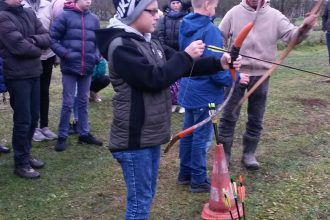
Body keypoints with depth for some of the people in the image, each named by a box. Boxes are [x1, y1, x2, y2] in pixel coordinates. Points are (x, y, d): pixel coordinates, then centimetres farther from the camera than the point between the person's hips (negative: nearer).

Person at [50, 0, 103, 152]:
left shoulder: (94, 19, 7)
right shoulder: (65, 16, -6)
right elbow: (52, 38, -6)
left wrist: (96, 56, 1)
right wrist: (65, 53, -14)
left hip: (87, 68, 4)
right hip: (70, 67, -4)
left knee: (83, 102, 15)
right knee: (68, 103, 1)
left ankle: (84, 134, 26)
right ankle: (62, 136, 14)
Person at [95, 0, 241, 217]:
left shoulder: (151, 43, 10)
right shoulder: (121, 46, -18)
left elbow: (182, 66, 10)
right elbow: (154, 78, -24)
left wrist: (218, 63, -2)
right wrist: (186, 55, -17)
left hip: (150, 133, 9)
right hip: (134, 138, -9)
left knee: (147, 195, 19)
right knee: (140, 199, 1)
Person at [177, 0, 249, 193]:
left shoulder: (185, 27, 7)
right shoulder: (210, 30, -21)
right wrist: (235, 78, -10)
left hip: (189, 91, 9)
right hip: (204, 93, -9)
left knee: (189, 133, 18)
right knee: (202, 137, 3)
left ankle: (185, 173, 30)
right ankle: (199, 180, 15)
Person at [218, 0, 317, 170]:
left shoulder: (274, 16, -2)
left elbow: (292, 35, -9)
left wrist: (304, 28, -29)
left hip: (261, 74, 1)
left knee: (256, 118, 11)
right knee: (228, 115, 5)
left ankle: (248, 153, 27)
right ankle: (224, 153, 20)